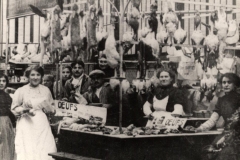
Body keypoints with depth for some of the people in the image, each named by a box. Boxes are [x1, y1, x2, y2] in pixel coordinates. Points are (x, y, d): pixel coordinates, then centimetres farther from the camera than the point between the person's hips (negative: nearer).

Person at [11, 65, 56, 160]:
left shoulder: (46, 90, 10)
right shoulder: (21, 91, 1)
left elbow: (52, 108, 20)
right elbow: (14, 109, 4)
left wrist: (48, 108, -2)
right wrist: (25, 110, -14)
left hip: (42, 125, 2)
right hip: (27, 125, -2)